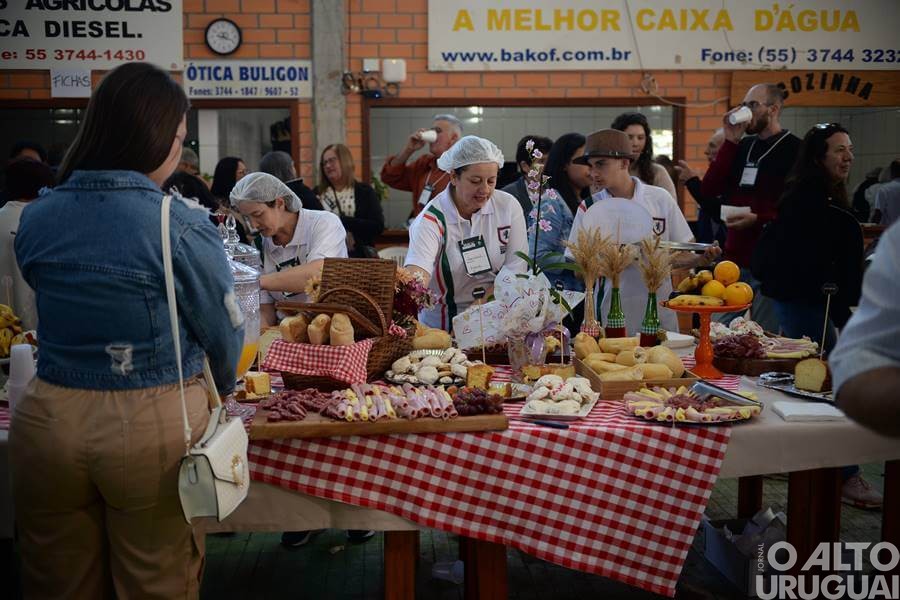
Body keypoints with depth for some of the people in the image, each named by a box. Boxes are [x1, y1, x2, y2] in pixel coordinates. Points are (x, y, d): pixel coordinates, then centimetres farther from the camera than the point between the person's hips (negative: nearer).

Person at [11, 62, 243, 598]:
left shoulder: (35, 218, 0)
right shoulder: (181, 225, -15)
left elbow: (61, 312, 11)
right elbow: (226, 332, -7)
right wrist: (219, 390, 15)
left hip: (50, 420, 4)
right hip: (155, 426, -4)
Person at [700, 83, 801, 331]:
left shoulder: (794, 150, -5)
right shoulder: (742, 146, 14)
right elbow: (709, 190, 2)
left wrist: (759, 218, -22)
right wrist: (730, 141, -1)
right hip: (734, 257, 6)